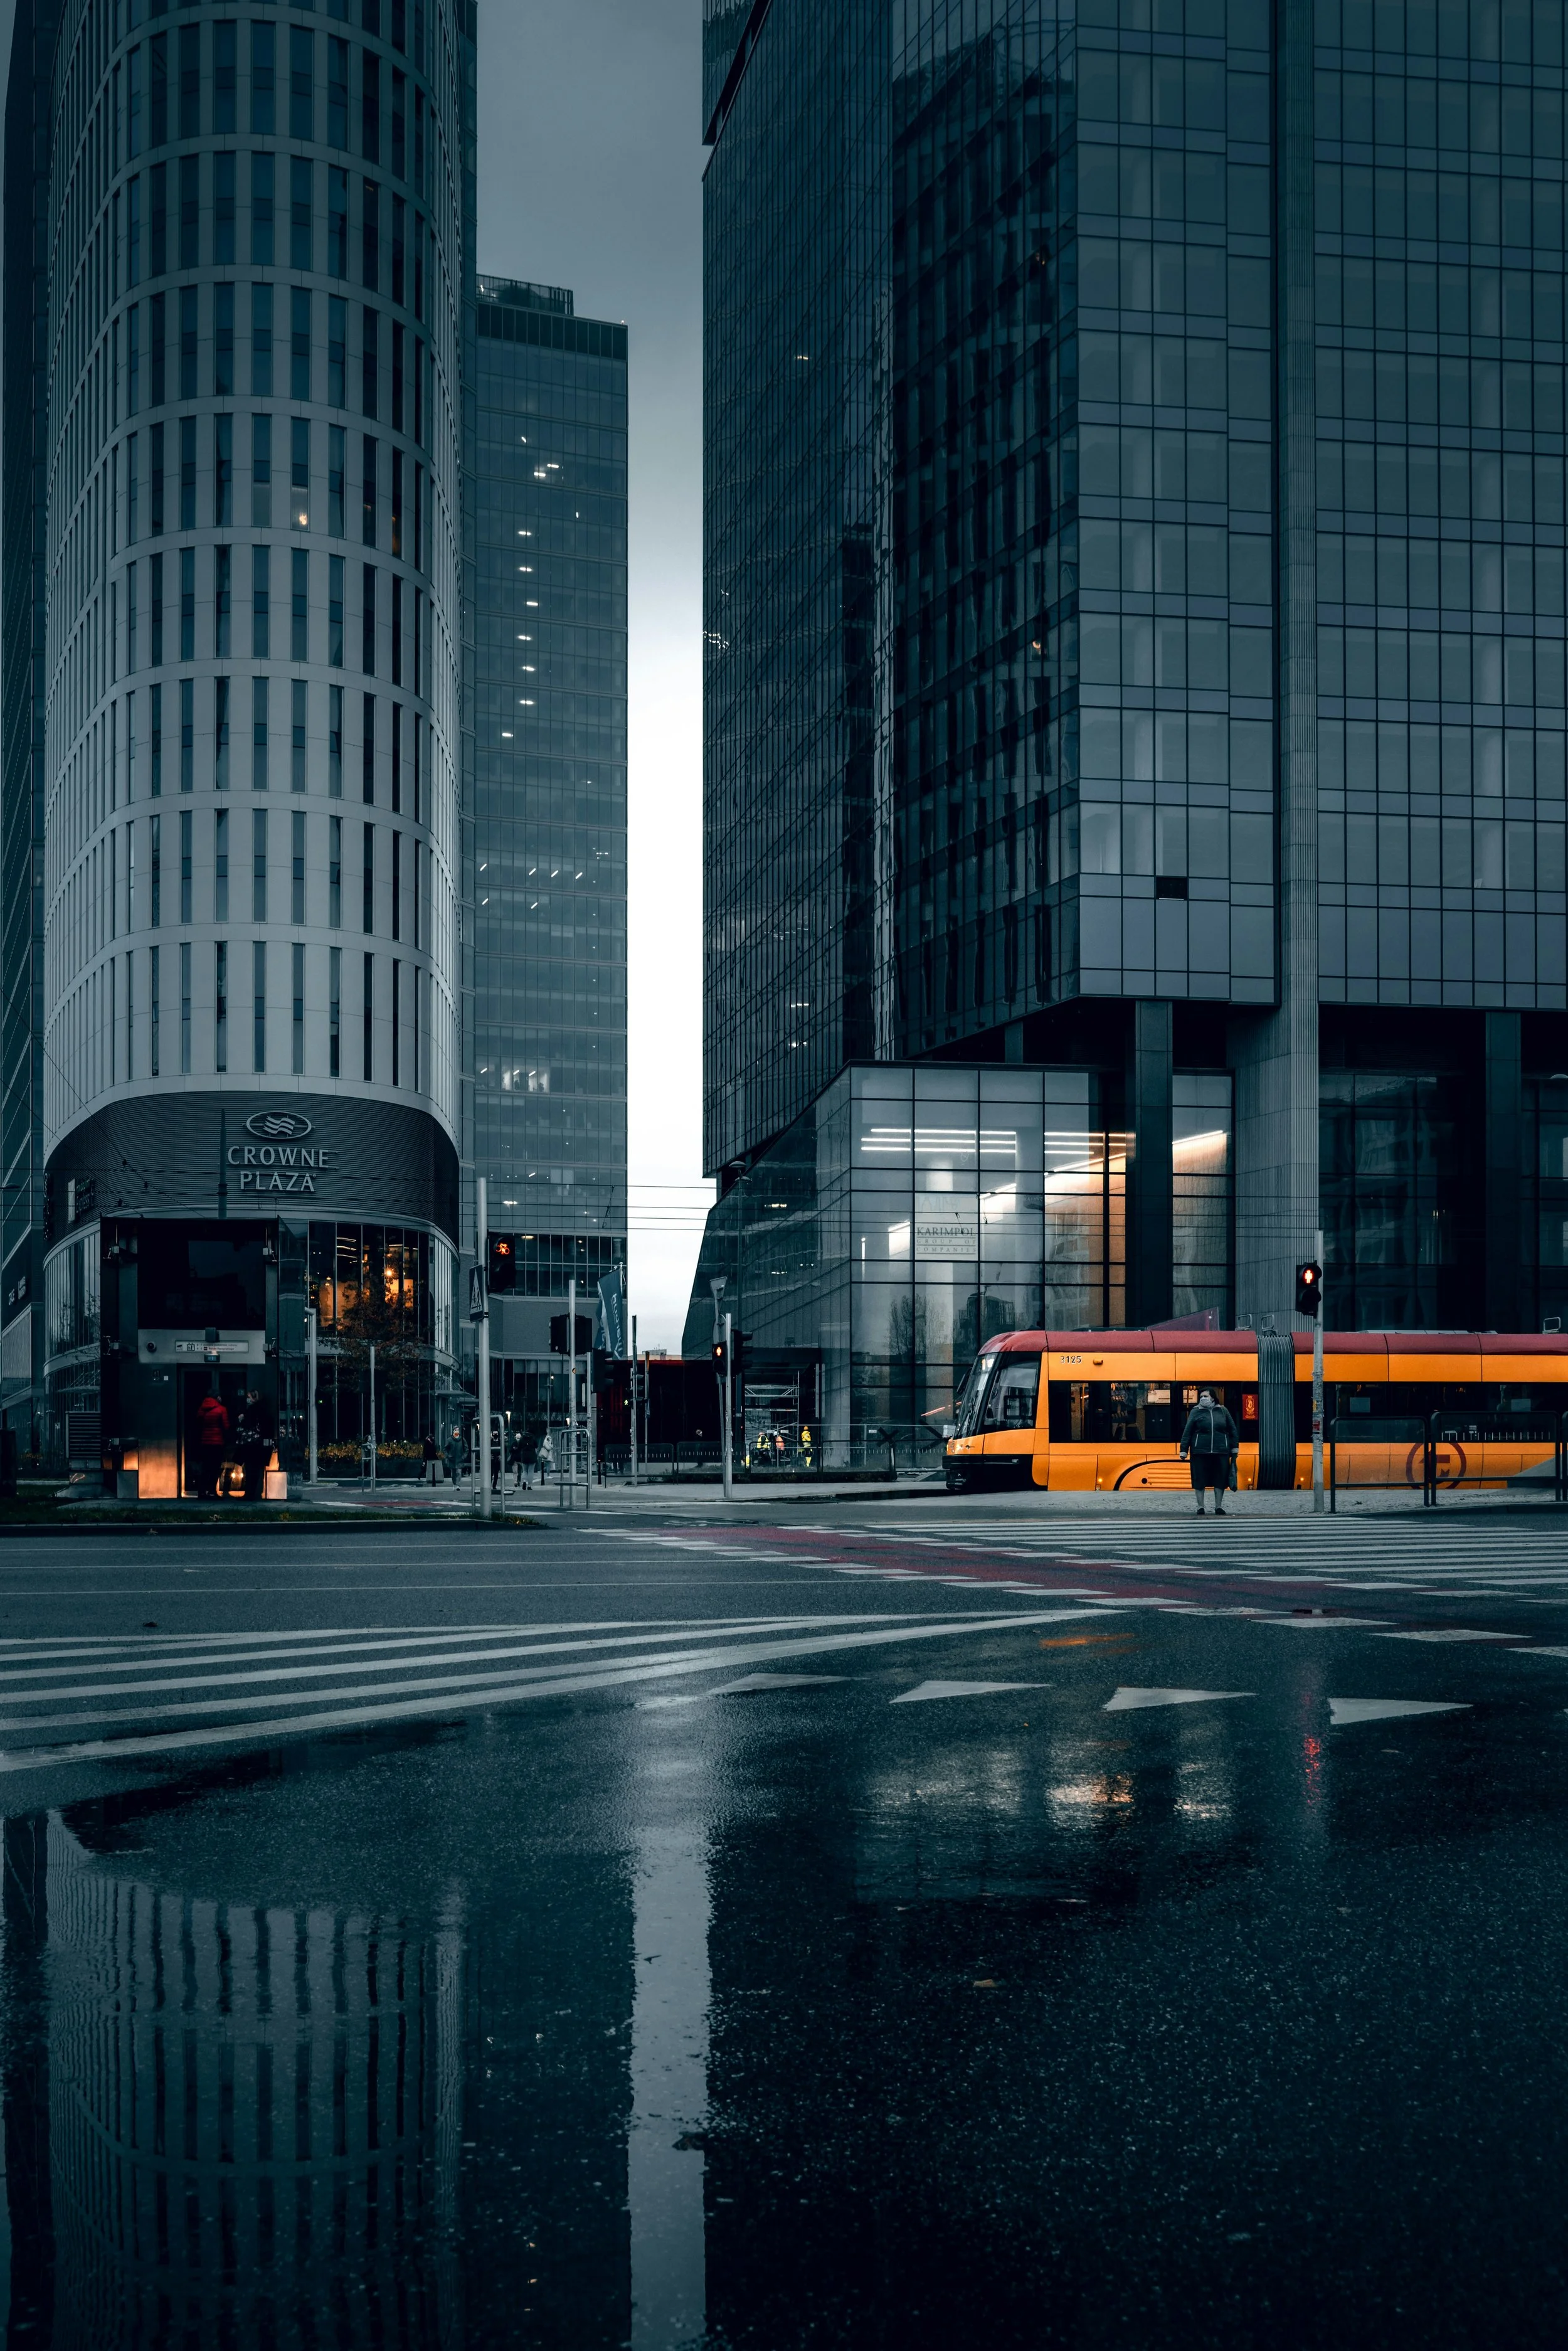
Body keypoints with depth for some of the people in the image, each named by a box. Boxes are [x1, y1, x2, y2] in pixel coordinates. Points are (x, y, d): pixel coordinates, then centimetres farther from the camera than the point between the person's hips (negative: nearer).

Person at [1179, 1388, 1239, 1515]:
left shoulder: (1222, 1411, 9)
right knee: (1199, 1481, 1)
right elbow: (1187, 1432, 1)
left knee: (1220, 1480, 5)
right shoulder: (1196, 1412, 3)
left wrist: (1234, 1448, 13)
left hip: (1221, 1452, 2)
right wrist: (1184, 1450, -3)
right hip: (1200, 1452, -2)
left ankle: (1219, 1507, 17)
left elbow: (1232, 1430, 15)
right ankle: (1200, 1507, 11)